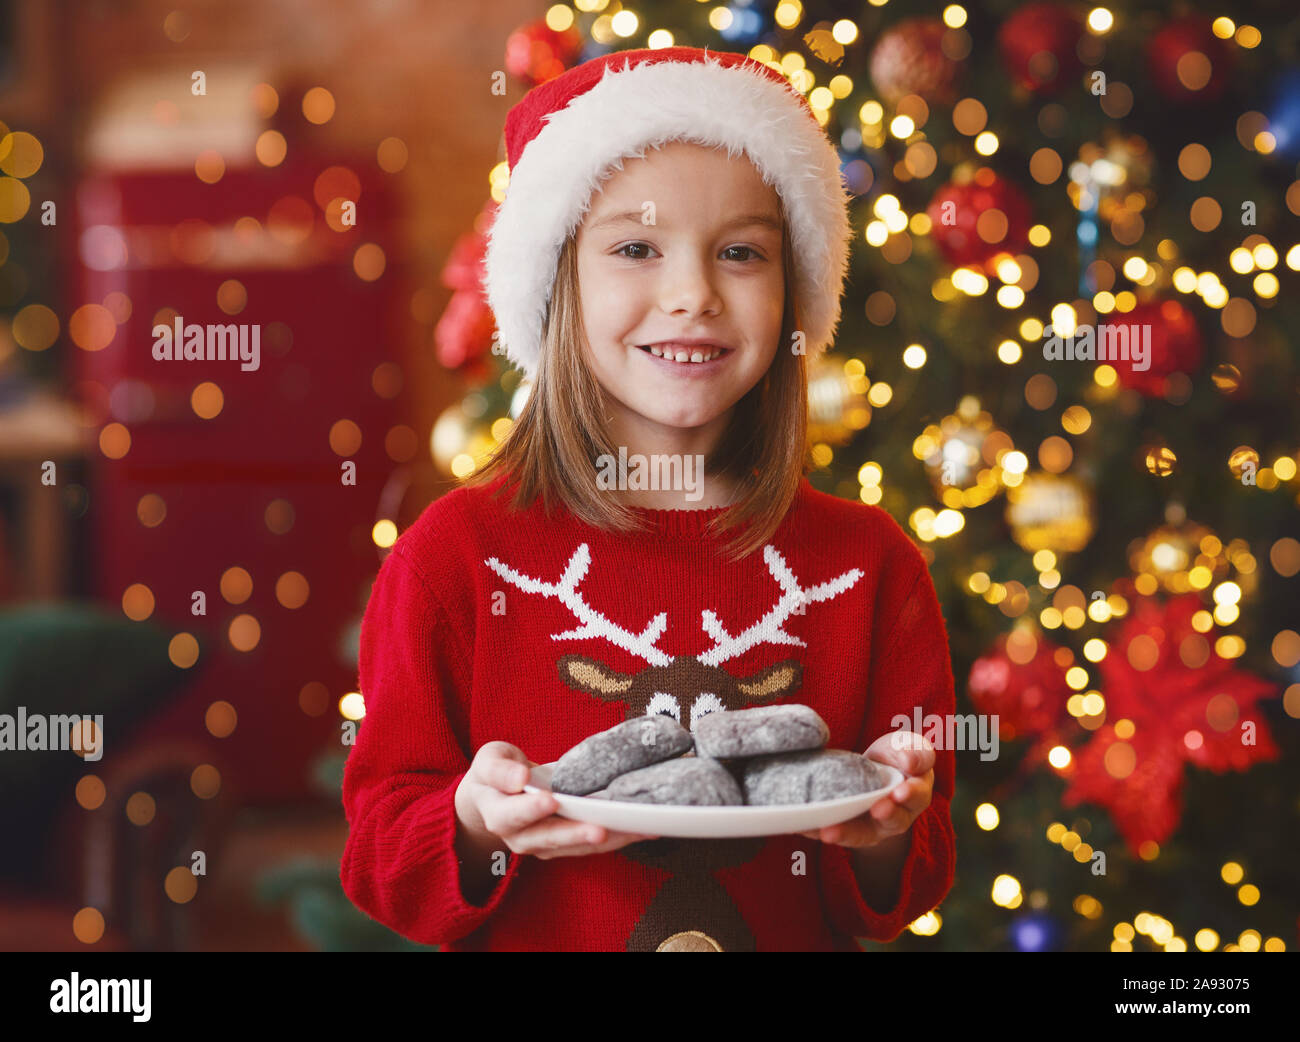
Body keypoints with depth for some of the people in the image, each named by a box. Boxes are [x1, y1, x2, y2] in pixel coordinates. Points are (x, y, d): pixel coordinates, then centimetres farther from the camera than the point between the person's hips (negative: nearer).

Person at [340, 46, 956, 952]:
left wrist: (884, 841, -16)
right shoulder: (458, 554, -6)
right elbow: (381, 858, -4)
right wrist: (478, 828, -22)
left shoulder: (869, 564, -1)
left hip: (796, 933, 1)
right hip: (535, 940, -1)